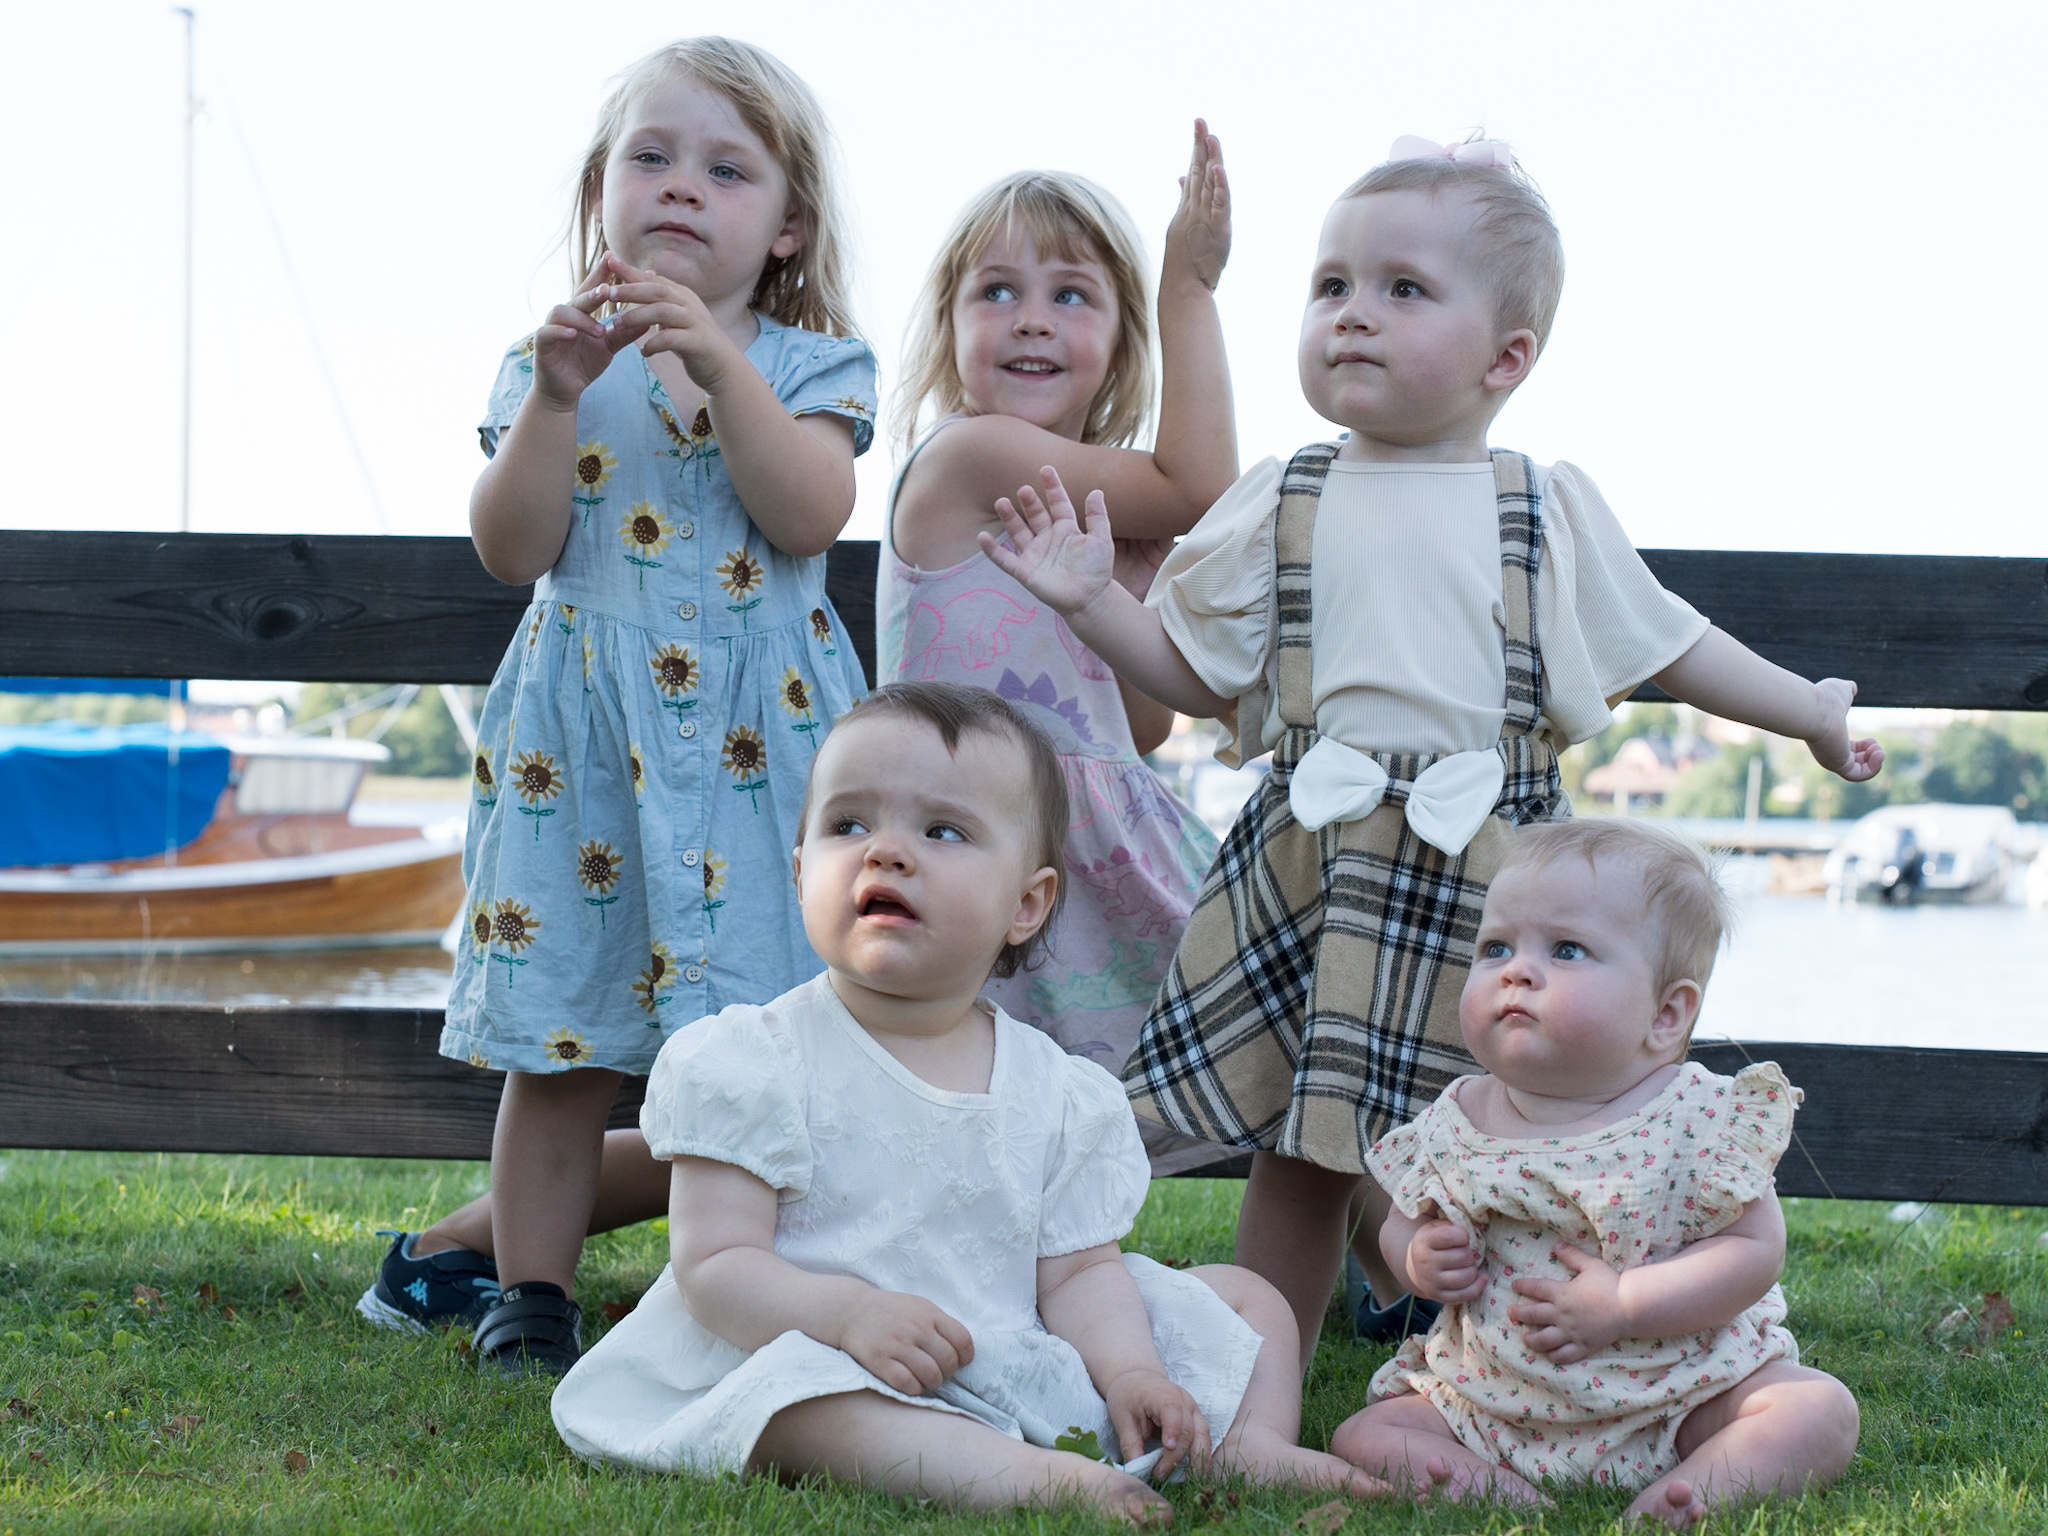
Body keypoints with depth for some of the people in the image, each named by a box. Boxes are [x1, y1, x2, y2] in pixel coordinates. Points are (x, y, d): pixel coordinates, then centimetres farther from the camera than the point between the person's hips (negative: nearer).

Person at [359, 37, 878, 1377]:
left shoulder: (809, 365, 6)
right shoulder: (547, 365, 10)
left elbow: (810, 516, -12)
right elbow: (513, 548, -3)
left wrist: (720, 365, -18)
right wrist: (561, 393, -13)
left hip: (757, 732, -1)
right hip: (582, 734, 1)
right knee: (558, 1044, 4)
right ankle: (533, 1295, 15)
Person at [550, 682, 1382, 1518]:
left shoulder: (1063, 1094, 5)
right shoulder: (751, 1064, -6)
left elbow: (1079, 1269, 5)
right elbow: (717, 1263, -11)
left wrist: (1129, 1370, -16)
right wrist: (847, 1311, -29)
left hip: (1026, 1366, 5)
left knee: (1243, 1295, 9)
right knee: (794, 1387, -41)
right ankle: (1026, 1475, -51)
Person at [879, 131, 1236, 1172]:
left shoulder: (1079, 507, 14)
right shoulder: (965, 452, -12)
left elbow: (1143, 729, 14)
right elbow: (1197, 489, -14)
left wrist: (1131, 574, 1)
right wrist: (1191, 288, -8)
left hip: (1098, 841, 9)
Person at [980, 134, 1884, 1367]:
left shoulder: (1553, 514, 5)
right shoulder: (1279, 509, 6)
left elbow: (1665, 646, 16)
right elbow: (1195, 674, 10)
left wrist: (1810, 710, 18)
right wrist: (1094, 602, -3)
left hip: (1485, 872, 0)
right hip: (1312, 863, 1)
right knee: (1302, 1150, 6)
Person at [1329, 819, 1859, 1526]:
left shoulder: (1701, 1116, -13)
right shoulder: (1454, 1122, -2)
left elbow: (1756, 1248, -15)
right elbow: (1402, 1225, 13)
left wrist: (1621, 1304, -25)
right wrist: (1419, 1259, -12)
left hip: (1681, 1386, -2)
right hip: (1497, 1399, 3)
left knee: (1822, 1409, -21)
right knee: (1363, 1435, -12)